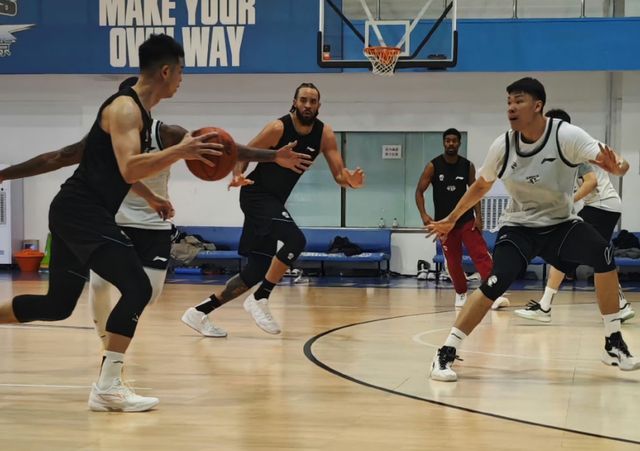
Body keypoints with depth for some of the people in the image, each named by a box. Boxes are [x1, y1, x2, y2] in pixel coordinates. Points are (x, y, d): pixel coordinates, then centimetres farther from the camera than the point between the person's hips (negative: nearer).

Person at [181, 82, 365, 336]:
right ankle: (259, 300, -14)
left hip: (274, 201, 7)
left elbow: (339, 175, -7)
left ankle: (200, 312, 14)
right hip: (256, 195, -7)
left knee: (258, 270, 6)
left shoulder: (325, 134, -3)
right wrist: (238, 176, -31)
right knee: (295, 239, -28)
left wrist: (350, 180, -30)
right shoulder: (278, 128, -17)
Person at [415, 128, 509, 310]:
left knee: (481, 255, -12)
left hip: (467, 219, 0)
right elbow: (419, 191, -5)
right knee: (453, 261, 5)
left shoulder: (468, 166, -1)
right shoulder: (433, 166, -7)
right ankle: (461, 294, 22)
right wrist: (423, 214, -19)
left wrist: (478, 216, -4)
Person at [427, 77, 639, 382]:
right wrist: (452, 219, 14)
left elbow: (611, 161, -28)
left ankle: (614, 344, -10)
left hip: (560, 223, 1)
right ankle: (445, 354, -15)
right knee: (495, 284, -23)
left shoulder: (567, 136, -18)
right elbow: (481, 186, 8)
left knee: (603, 254, -25)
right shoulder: (502, 146, -10)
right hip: (519, 226, 0)